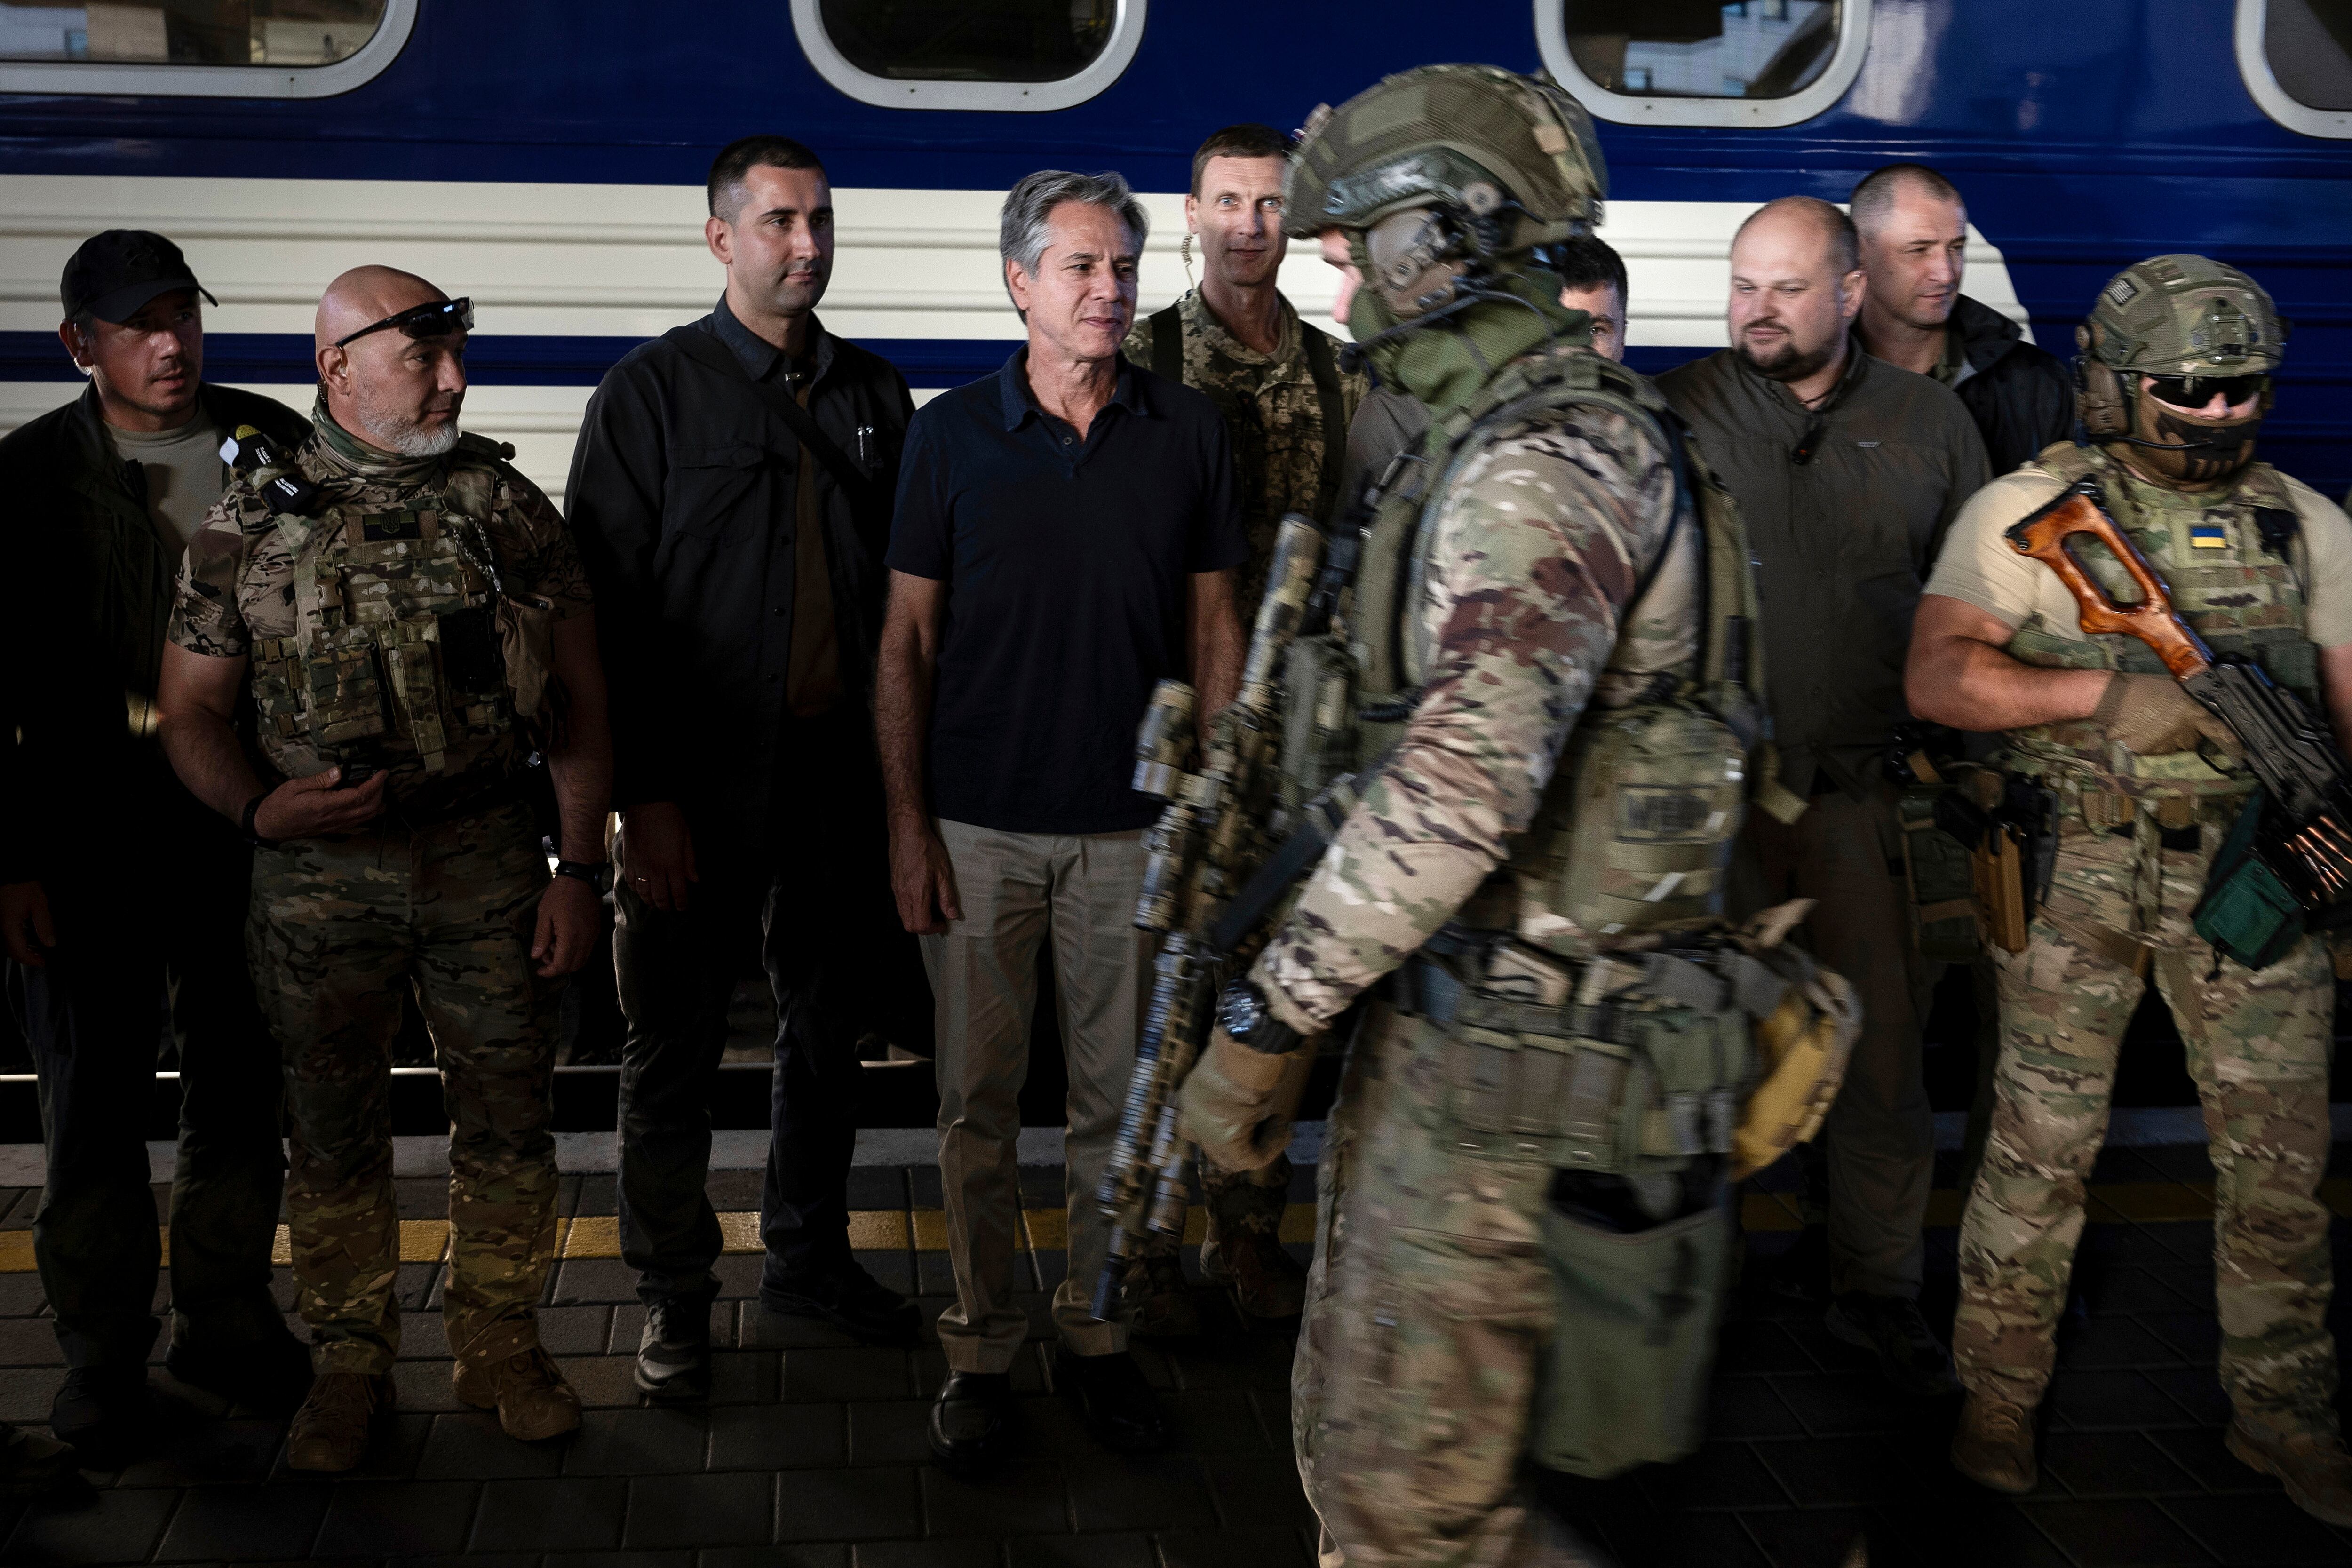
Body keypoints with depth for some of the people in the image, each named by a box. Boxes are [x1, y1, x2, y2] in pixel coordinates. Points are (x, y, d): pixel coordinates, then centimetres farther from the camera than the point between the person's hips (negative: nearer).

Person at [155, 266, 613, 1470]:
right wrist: (259, 806, -14)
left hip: (489, 866, 1)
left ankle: (501, 1346, 26)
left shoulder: (509, 508, 3)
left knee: (507, 1118, 7)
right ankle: (352, 1363, 27)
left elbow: (577, 703, 3)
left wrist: (580, 870, -2)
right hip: (316, 876, 0)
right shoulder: (248, 523, 2)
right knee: (332, 1132, 10)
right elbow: (191, 709, 5)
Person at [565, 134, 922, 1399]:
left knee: (828, 1026, 15)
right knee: (675, 1045, 6)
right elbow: (608, 607, -7)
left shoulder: (875, 396, 9)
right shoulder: (653, 392, -3)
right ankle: (675, 1293, 22)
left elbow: (905, 594, 10)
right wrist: (643, 796, -12)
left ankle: (809, 1255, 32)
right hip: (701, 783, -4)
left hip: (840, 773, 4)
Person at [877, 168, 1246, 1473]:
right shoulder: (951, 435, 0)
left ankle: (1097, 1331, 25)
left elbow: (1212, 628, 6)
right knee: (978, 1101, 7)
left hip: (1132, 825, 1)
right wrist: (907, 821, -4)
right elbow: (907, 639, 1)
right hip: (980, 825, -1)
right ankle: (981, 1347, 21)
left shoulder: (1187, 433, 2)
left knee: (1120, 1098, 9)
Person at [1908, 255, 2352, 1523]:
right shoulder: (2029, 512, -1)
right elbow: (1938, 678, -11)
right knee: (2042, 1146, 2)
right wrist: (2107, 692, -21)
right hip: (2080, 877, -3)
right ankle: (1999, 1395, 18)